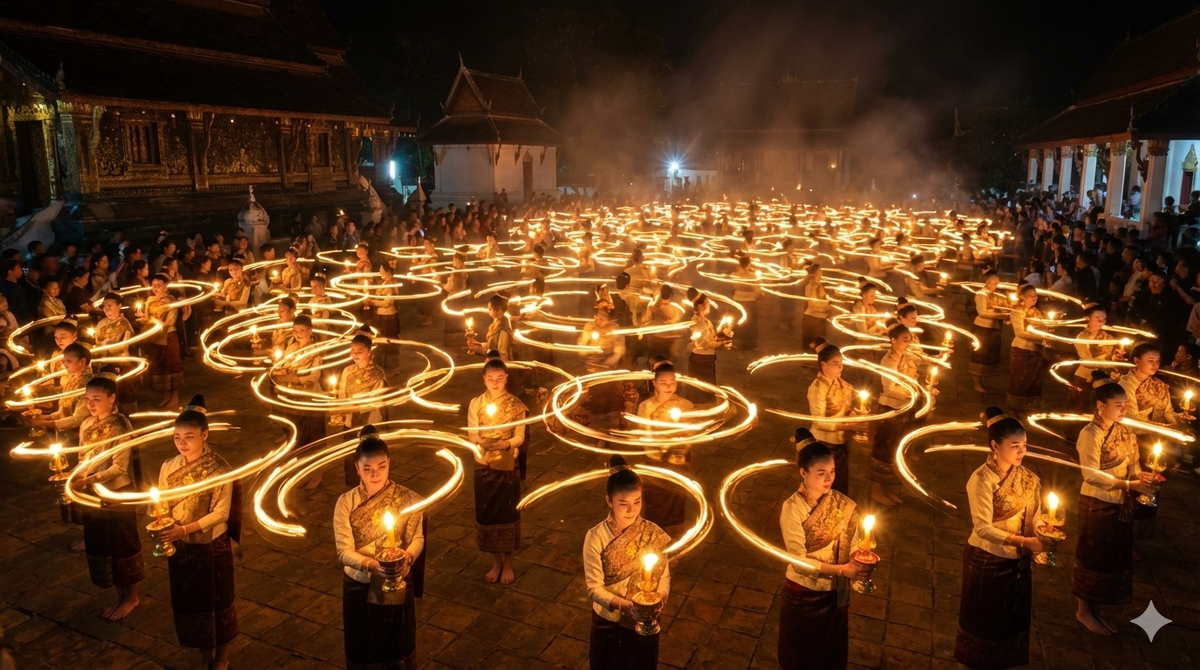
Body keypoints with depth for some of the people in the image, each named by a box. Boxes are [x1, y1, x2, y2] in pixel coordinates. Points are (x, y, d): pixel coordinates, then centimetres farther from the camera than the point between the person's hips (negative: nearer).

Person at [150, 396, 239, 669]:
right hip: (179, 547, 4)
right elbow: (160, 505, 1)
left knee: (216, 600, 11)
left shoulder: (219, 469, -17)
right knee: (188, 600, 16)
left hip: (212, 546, -4)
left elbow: (221, 513, -19)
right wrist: (158, 527, -20)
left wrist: (184, 529, -27)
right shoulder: (168, 467, -3)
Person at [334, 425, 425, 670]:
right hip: (360, 586, 0)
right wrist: (372, 565, -34)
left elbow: (417, 539, -8)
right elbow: (344, 551, -16)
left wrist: (407, 558, -30)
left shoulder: (407, 499, -13)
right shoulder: (345, 503, -14)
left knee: (397, 644, 18)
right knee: (363, 648, 17)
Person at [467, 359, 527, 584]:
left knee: (508, 511, 6)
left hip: (508, 465, -1)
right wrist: (486, 443, -27)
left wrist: (504, 444, -28)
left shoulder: (516, 404, -7)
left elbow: (519, 437, -9)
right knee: (487, 512, 8)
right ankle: (496, 561, 25)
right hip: (484, 464, 1)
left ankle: (508, 563, 22)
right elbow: (472, 435, -7)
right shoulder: (476, 403, -4)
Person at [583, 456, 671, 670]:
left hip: (645, 623, 2)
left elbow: (664, 575, -6)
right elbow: (594, 588, -19)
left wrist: (659, 599, -26)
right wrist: (625, 605, -34)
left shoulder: (653, 534, -14)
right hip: (609, 623, -2)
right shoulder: (596, 537, -21)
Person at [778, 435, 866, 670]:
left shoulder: (844, 505, -13)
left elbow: (852, 546, -7)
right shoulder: (793, 508, -25)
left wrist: (858, 569, -25)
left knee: (831, 650, 24)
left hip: (835, 591, 3)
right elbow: (798, 561, -24)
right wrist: (841, 569, -30)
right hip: (803, 592, -3)